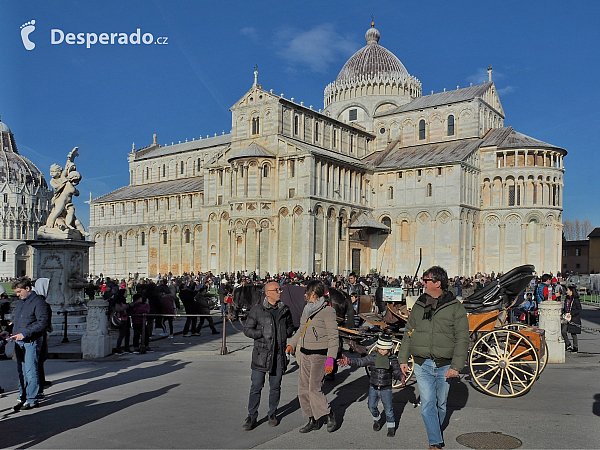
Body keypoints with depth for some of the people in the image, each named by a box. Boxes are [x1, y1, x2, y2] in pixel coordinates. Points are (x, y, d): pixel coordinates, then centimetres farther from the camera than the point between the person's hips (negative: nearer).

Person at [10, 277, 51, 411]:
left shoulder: (38, 302, -10)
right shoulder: (20, 303, 18)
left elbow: (43, 323, -17)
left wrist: (25, 334, -20)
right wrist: (15, 332, 13)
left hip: (31, 342, -8)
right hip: (19, 342, 8)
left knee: (31, 371, -5)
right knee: (21, 371, 11)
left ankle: (32, 400, 3)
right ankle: (22, 398, 20)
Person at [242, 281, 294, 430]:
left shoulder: (284, 309, 6)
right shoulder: (257, 309, -5)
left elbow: (290, 326, 21)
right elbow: (247, 329, -2)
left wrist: (286, 334, 1)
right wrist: (262, 334, -15)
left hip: (279, 353, 3)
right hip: (262, 352, -3)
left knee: (275, 386, 11)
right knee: (256, 386, -1)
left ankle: (272, 414, 27)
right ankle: (252, 416, 13)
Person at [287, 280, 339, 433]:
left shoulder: (327, 311, -11)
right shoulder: (307, 309, 13)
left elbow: (334, 336, -12)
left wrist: (330, 359, -17)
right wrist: (292, 344, 10)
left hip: (319, 354, -8)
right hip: (305, 354, 8)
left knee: (314, 389, -9)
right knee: (303, 389, 8)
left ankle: (330, 415, 14)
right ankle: (313, 420, 21)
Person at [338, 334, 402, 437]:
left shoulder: (392, 359, -5)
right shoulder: (372, 357, -4)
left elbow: (397, 371, 2)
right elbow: (360, 362, -6)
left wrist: (401, 376, -21)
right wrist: (348, 361, -19)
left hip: (386, 388, -2)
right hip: (373, 387, 2)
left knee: (388, 408, 2)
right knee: (371, 406, 8)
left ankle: (391, 426, 24)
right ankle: (377, 419, 38)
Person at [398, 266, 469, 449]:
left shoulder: (455, 307, -3)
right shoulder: (419, 305, 8)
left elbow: (462, 339, -5)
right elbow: (408, 334, 13)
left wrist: (456, 366, -12)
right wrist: (403, 359, 10)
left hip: (445, 366, -2)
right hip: (422, 365, 2)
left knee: (441, 404, 13)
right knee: (427, 404, -4)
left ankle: (436, 432, 36)